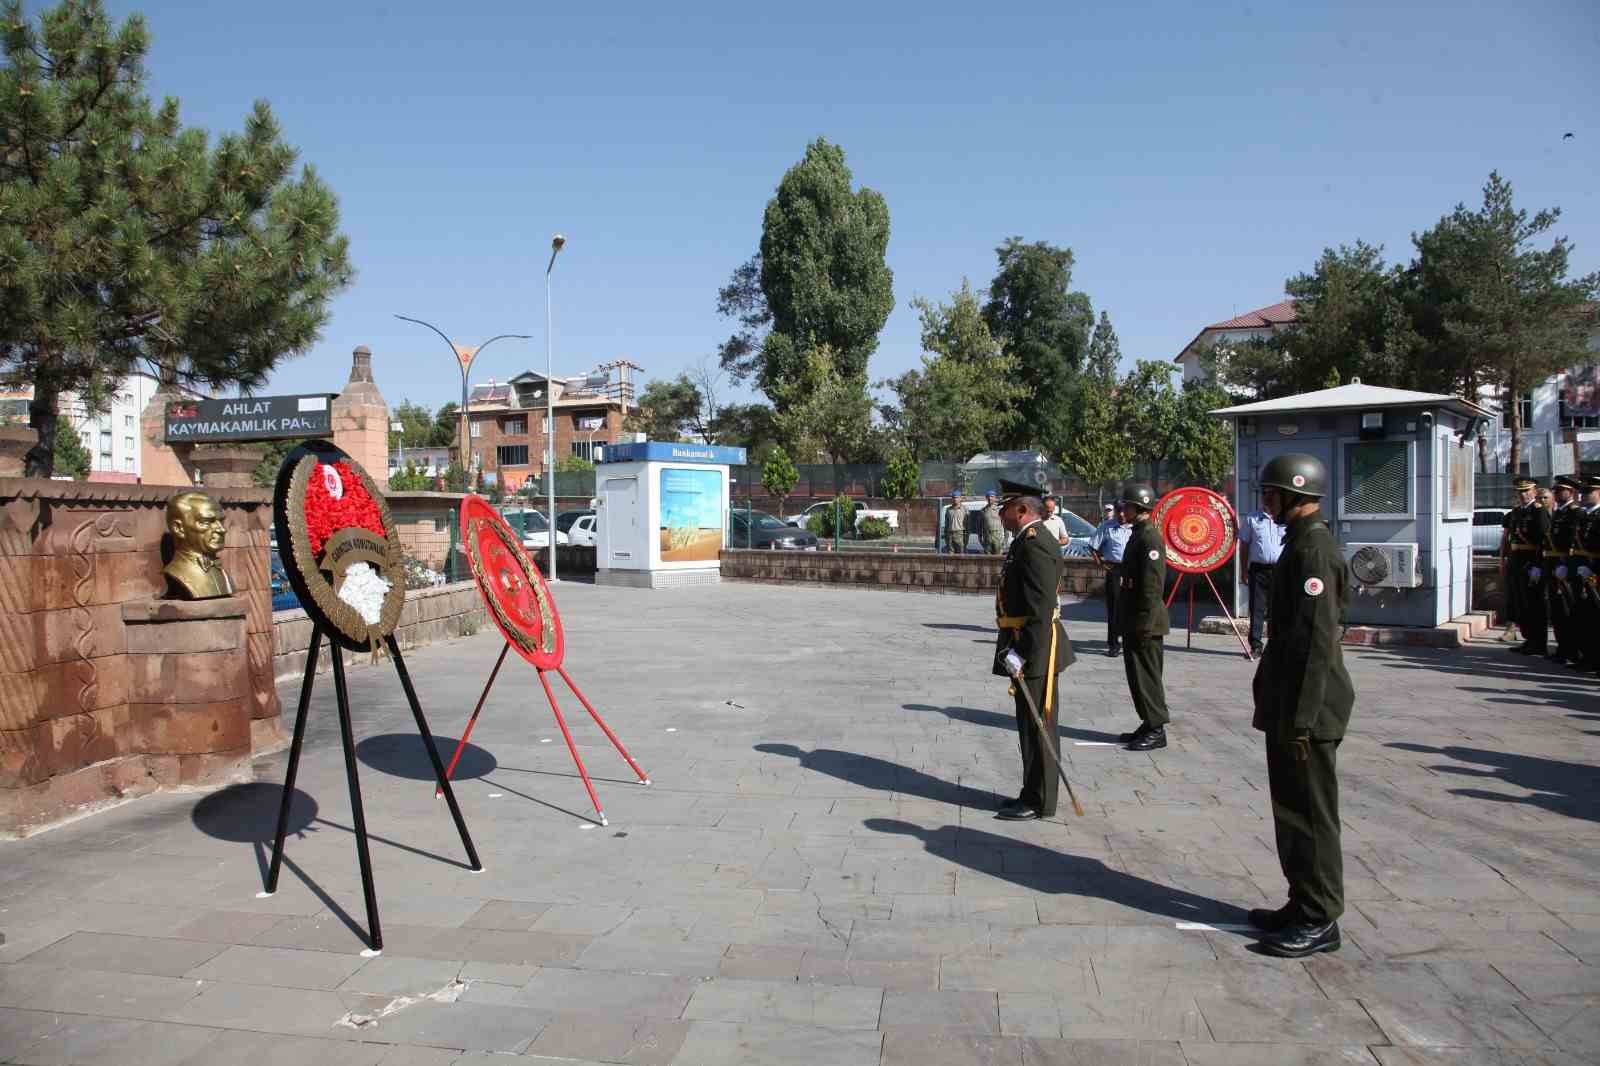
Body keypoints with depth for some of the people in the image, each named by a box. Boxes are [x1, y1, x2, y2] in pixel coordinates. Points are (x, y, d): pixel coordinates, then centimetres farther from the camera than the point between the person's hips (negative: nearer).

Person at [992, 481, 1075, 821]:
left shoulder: (1034, 544, -19)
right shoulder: (1027, 540, 14)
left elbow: (1041, 608, -25)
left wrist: (1026, 654, -24)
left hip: (1035, 649, -10)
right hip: (1026, 647, 10)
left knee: (1036, 726, -1)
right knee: (1031, 725, 17)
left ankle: (1039, 802, 9)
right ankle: (1034, 794, 27)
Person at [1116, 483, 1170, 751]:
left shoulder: (1150, 538, -16)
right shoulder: (1137, 534, 15)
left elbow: (1152, 585, -21)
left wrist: (1144, 623, -21)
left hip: (1145, 623, -10)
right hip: (1132, 622, 10)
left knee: (1147, 676, -2)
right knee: (1137, 676, 15)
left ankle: (1157, 731, 6)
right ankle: (1148, 725, 24)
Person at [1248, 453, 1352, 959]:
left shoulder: (1313, 550, -18)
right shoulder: (1302, 543, 14)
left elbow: (1317, 640, -23)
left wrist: (1301, 719, -23)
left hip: (1307, 710, -10)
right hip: (1290, 705, 10)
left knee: (1310, 813, 0)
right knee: (1292, 808, 17)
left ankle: (1319, 921, 11)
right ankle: (1303, 905, 28)